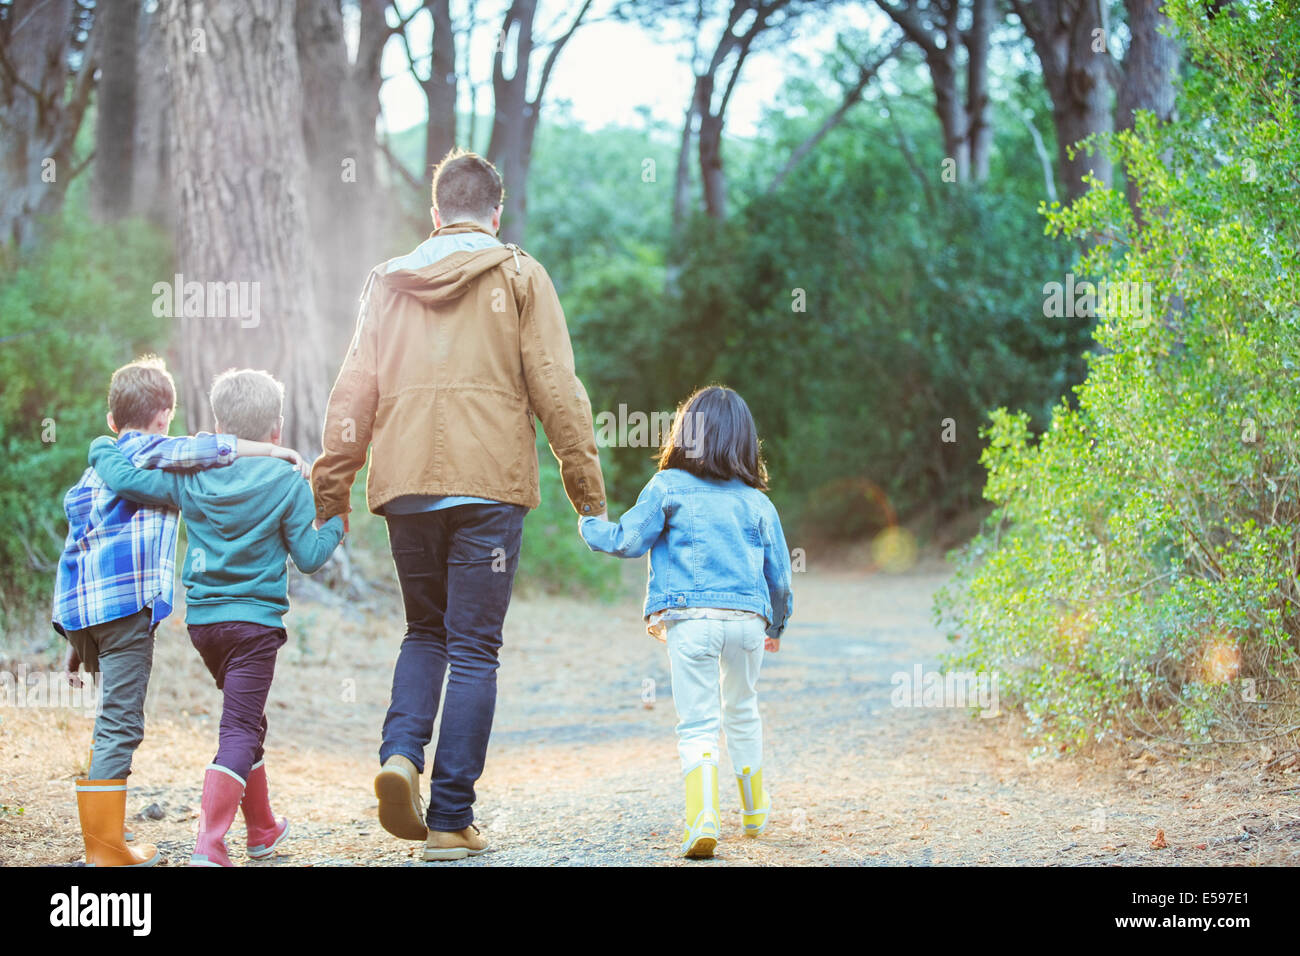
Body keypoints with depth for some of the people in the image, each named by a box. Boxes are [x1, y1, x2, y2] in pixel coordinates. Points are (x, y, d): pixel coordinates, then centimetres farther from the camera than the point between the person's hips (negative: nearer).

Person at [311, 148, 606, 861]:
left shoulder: (388, 281, 12)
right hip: (489, 483, -3)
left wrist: (331, 489, 14)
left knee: (424, 631, 19)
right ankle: (451, 820, -2)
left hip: (406, 485, 3)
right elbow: (556, 389, -1)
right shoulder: (519, 278, 5)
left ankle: (401, 753, -6)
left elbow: (353, 393, 10)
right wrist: (588, 490, 3)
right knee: (473, 649, 2)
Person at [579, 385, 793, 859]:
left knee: (697, 724, -4)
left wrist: (590, 524, 23)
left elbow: (626, 540, 3)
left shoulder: (667, 487, 4)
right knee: (742, 712, 24)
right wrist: (776, 626, 33)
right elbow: (779, 574, 17)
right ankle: (754, 811, 35)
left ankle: (703, 816, -23)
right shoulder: (758, 502, 14)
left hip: (690, 619, -3)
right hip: (749, 619, 3)